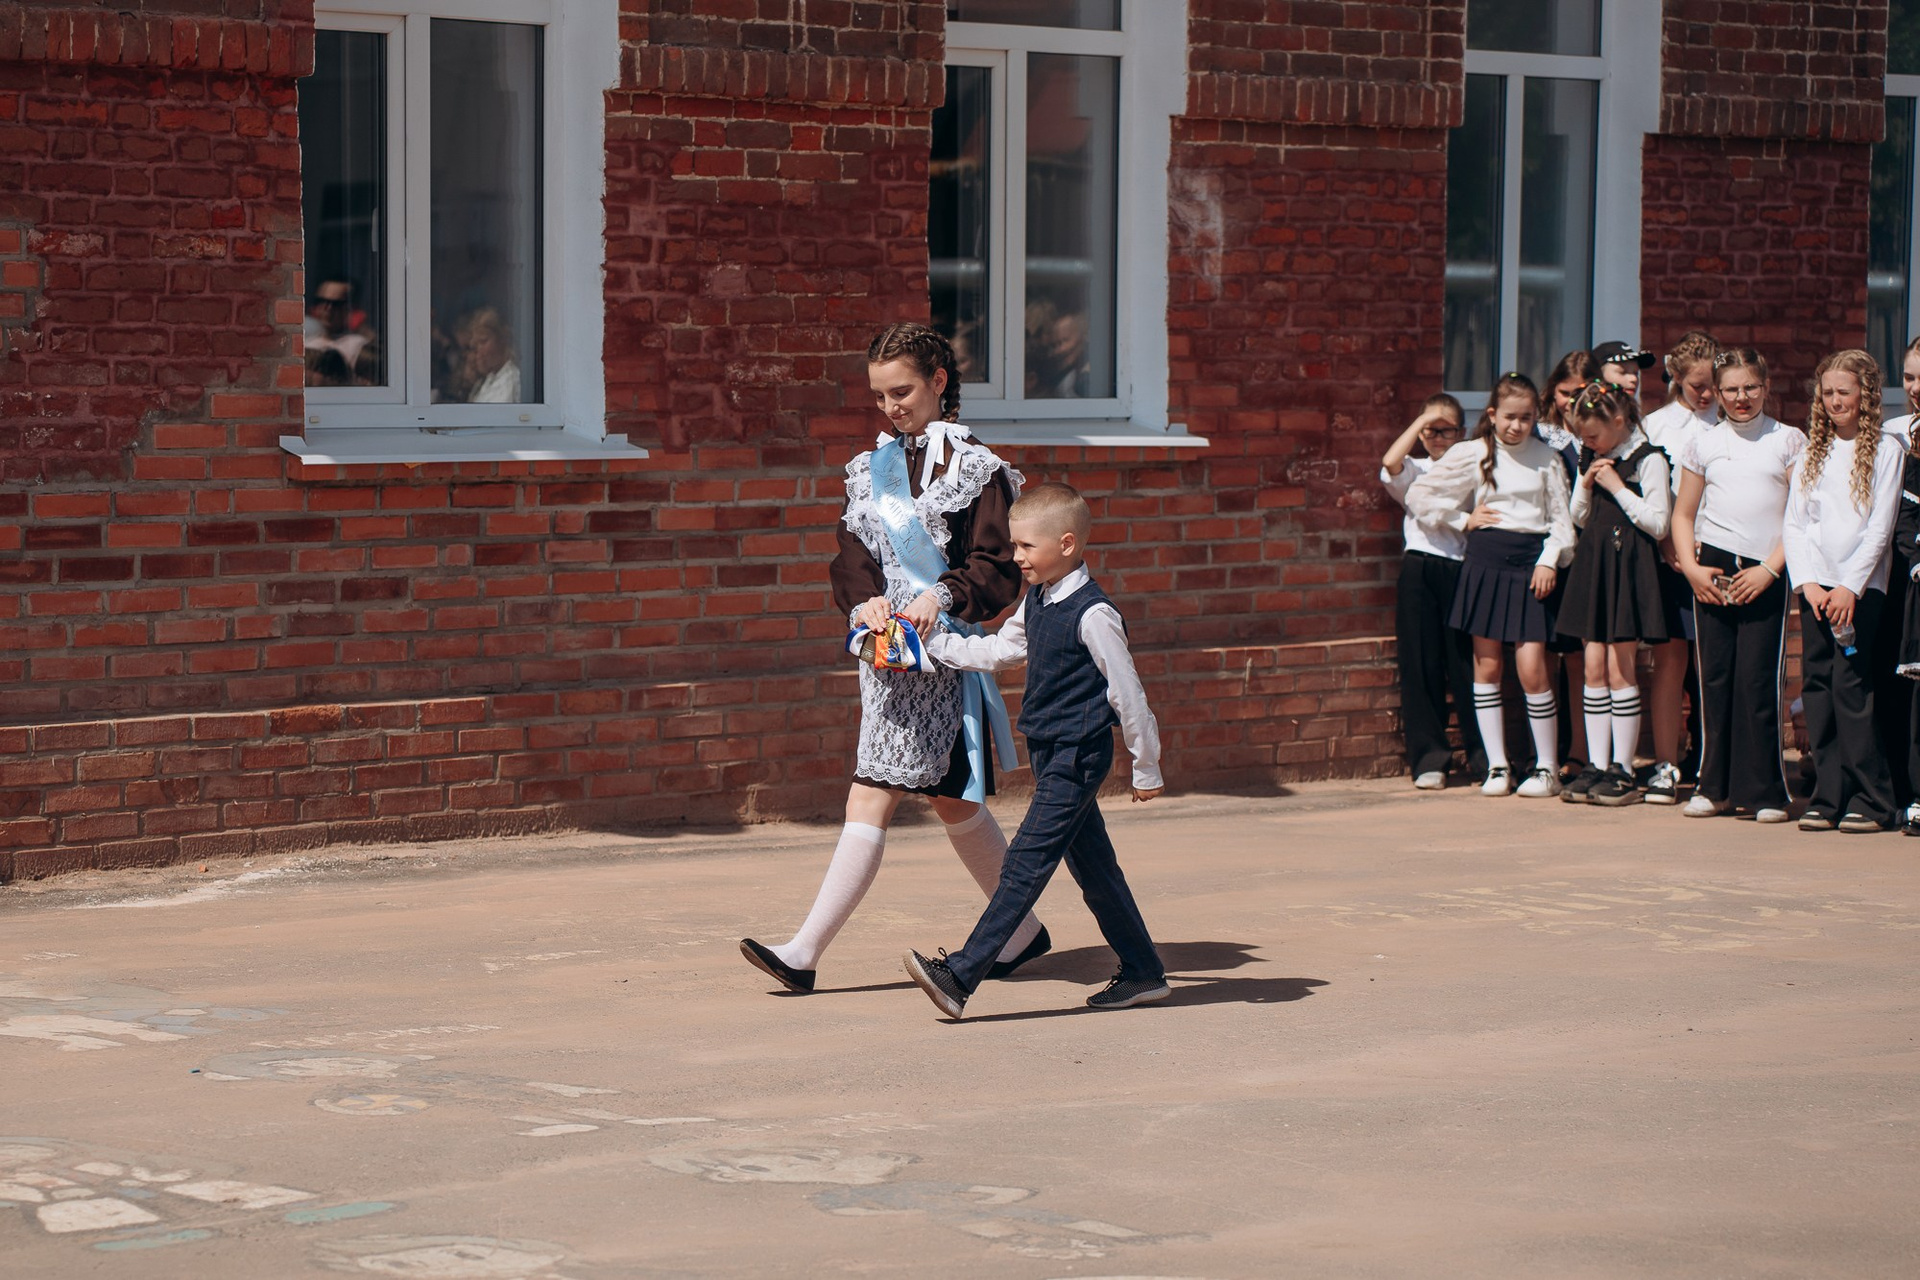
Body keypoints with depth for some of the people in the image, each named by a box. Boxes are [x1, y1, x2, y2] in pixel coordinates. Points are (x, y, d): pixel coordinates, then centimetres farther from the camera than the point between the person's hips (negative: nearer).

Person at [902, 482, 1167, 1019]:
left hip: (1078, 757, -9)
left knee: (1025, 863, -11)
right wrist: (930, 643, 13)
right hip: (1052, 754, 9)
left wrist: (1146, 768, -7)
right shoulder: (1036, 602, 8)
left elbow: (1127, 693, -13)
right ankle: (1144, 973, 22)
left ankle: (960, 977, -16)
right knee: (1092, 866, 13)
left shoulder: (1092, 614, -18)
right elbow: (997, 652, 21)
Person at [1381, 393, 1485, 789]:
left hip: (1463, 570, 0)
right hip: (1420, 568, 0)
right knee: (1421, 666, 0)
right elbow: (1390, 462, -13)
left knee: (1468, 664, 0)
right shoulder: (1415, 471, 10)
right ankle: (1429, 759, 6)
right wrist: (1421, 421, -8)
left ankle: (1483, 757, 9)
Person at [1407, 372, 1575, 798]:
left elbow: (1561, 516, 8)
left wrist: (1549, 560, -4)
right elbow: (1418, 496, 8)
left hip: (1531, 562, -1)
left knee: (1532, 666, -9)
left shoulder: (1546, 458, 6)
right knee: (1486, 665, 2)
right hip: (1486, 561, 1)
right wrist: (1464, 520, 3)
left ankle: (1546, 767, 1)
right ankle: (1497, 766, 9)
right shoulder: (1471, 456, 5)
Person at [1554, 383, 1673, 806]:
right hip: (1594, 563, 7)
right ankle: (1596, 767, 8)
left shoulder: (1648, 460, -8)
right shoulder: (1592, 458, 12)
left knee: (1620, 670, -6)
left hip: (1629, 565, -7)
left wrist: (1617, 488, -14)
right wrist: (1586, 485, 0)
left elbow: (1658, 524, -13)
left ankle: (1623, 771, -1)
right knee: (1594, 668, 5)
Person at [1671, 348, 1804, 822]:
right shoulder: (1703, 444, 13)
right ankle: (1714, 786, 9)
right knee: (1715, 676, 2)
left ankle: (1763, 791, -1)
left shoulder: (1789, 442, 6)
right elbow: (1683, 514, 15)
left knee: (1757, 678, -8)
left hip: (1765, 574, -2)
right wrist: (1691, 566, 0)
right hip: (1712, 569, 2)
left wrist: (1769, 570, -9)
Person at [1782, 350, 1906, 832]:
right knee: (1817, 686, -1)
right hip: (1814, 586, 4)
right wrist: (1807, 583, -4)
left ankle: (1870, 800, -7)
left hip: (1862, 586, -4)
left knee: (1850, 685, -12)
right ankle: (1828, 797, 3)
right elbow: (1794, 525, 10)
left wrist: (1850, 588, -12)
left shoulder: (1886, 449, 2)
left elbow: (1880, 526, -5)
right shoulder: (1812, 454, 15)